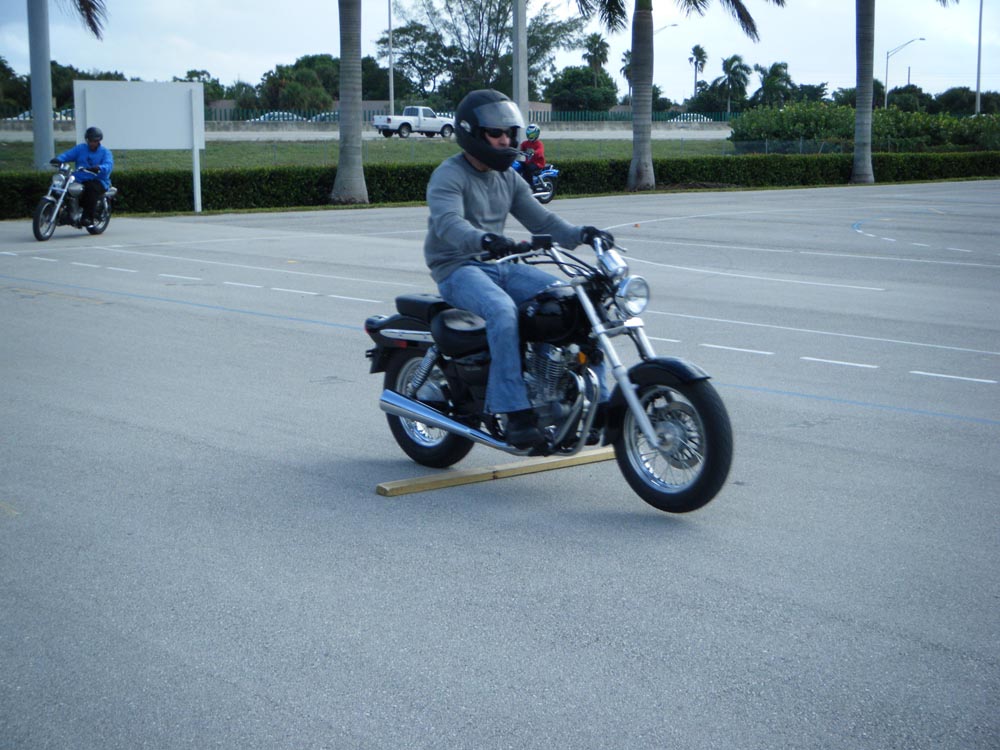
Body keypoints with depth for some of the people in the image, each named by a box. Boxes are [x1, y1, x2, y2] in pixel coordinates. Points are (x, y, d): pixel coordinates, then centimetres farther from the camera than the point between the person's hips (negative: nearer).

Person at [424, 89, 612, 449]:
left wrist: (579, 234, -9)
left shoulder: (508, 177, 16)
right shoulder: (448, 176, -10)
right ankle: (515, 412, -36)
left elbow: (539, 218, 10)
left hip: (499, 265, 8)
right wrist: (484, 240, -49)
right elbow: (448, 223, -29)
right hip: (458, 268, -7)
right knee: (503, 311, -36)